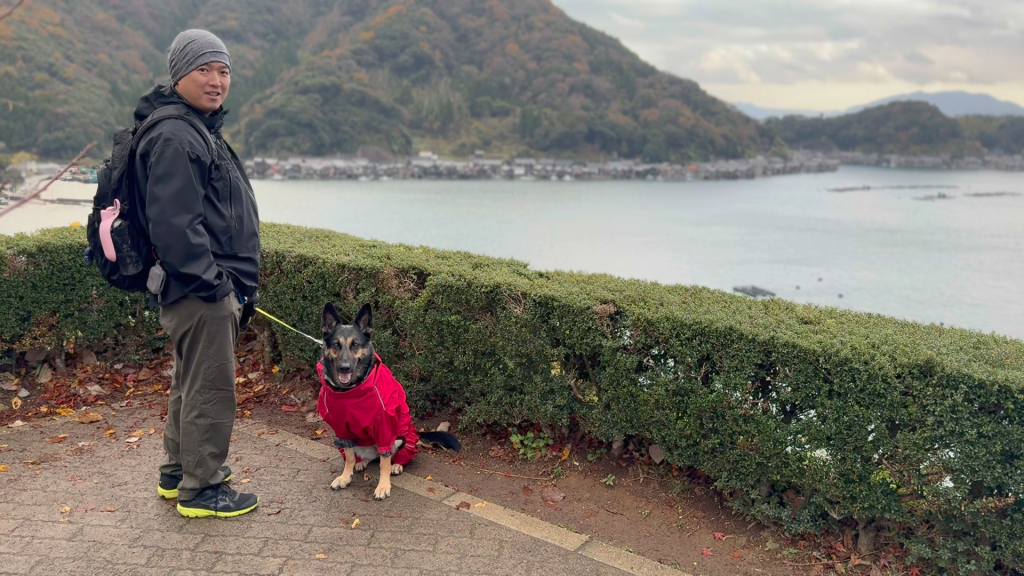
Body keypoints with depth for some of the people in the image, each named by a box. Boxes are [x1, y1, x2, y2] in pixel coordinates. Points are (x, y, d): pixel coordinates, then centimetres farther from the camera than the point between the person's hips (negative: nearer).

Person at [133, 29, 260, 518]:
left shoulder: (200, 130, 19)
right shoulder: (173, 138, -16)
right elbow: (174, 225, -25)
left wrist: (241, 287, 22)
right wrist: (214, 284, -21)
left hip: (215, 289, 11)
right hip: (201, 292, -11)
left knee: (191, 383, 20)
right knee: (210, 390, -1)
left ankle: (178, 472, 34)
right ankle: (201, 488, 12)